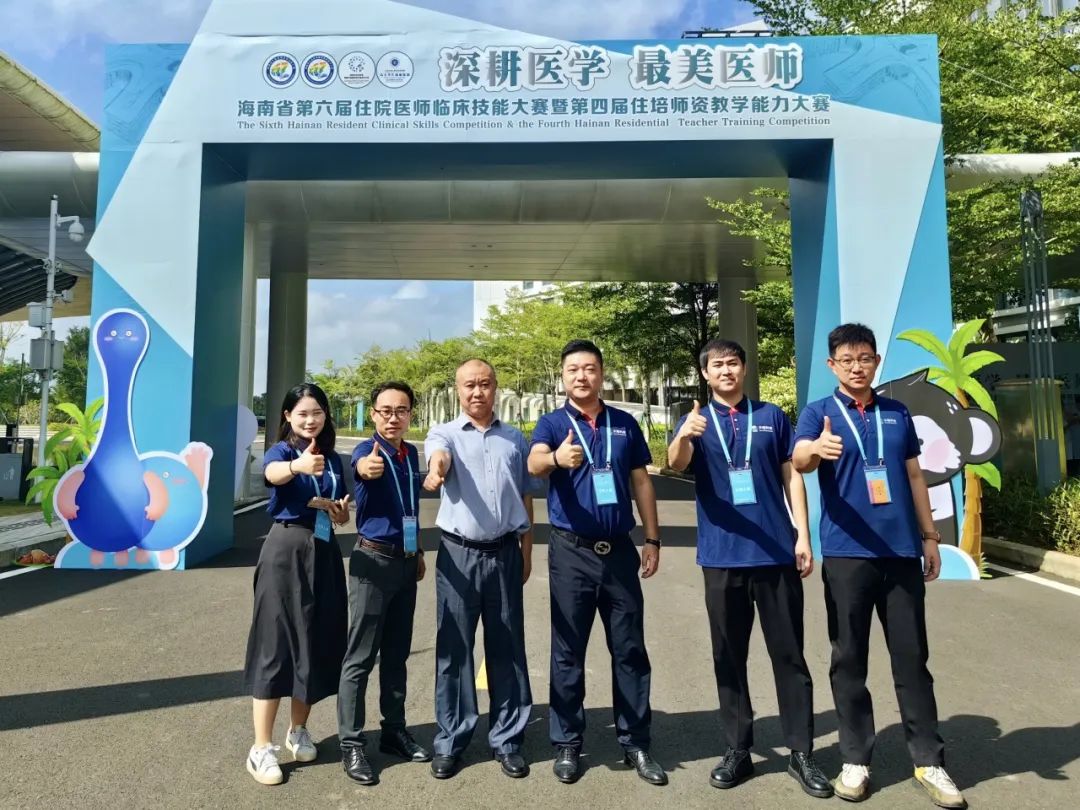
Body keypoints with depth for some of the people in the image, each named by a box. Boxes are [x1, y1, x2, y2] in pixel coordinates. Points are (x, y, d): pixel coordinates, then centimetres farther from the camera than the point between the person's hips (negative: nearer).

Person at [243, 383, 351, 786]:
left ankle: (298, 730, 29)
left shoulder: (333, 459, 9)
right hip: (286, 551, -5)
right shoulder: (281, 451, -7)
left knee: (318, 643, 11)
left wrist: (335, 507, -8)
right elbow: (273, 473, -33)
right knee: (276, 644, -2)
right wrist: (298, 465, -54)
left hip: (324, 554, 6)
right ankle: (261, 747, 7)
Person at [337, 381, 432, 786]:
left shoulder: (412, 453, 7)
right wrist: (366, 466, -62)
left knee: (397, 654, 16)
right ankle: (351, 743, 12)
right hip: (373, 560, -6)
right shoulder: (367, 450, -13)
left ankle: (394, 730, 28)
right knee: (360, 657, 0)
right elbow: (361, 465, -40)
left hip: (406, 562, 6)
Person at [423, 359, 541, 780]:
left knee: (507, 649, 9)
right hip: (459, 554, -2)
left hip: (504, 554, 2)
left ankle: (507, 740, 22)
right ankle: (449, 741, 19)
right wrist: (436, 471, -47)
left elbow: (525, 498, 13)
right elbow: (439, 455, -23)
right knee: (453, 649, 5)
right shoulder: (445, 433, 2)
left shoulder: (515, 439, 10)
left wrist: (526, 552, 10)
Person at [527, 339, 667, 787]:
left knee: (630, 649, 9)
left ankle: (635, 742, 23)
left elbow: (641, 482, 11)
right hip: (571, 552, -2)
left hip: (619, 550, 3)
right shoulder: (551, 423, -2)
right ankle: (567, 744, 20)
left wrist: (652, 539, 7)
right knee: (568, 651, 6)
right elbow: (534, 464, -22)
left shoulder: (625, 424, 7)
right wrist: (556, 457, -46)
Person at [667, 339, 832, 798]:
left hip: (777, 552, 0)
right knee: (729, 657, 9)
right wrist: (684, 435, -38)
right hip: (722, 556, 0)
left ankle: (801, 754, 18)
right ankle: (737, 750, 21)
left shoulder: (771, 416, 7)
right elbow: (675, 464, -15)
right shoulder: (696, 423, 5)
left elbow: (791, 475, 8)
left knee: (789, 654, 6)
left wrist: (803, 535, 0)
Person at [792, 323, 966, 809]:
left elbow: (914, 478, 17)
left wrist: (929, 537, 14)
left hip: (902, 552, 3)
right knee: (849, 659, 5)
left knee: (912, 658, 9)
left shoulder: (897, 414, 12)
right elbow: (798, 461, -20)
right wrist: (817, 448, -43)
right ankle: (855, 759, 18)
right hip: (846, 554, -3)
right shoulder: (818, 414, 0)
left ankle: (929, 761, 21)